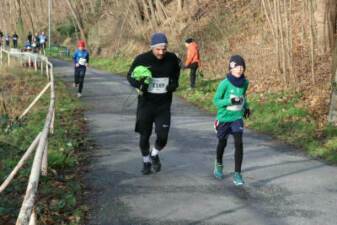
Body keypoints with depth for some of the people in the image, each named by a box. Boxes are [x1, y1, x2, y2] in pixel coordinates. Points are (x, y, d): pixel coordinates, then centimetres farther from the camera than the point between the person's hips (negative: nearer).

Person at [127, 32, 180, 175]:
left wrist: (174, 83, -4)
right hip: (146, 103, -1)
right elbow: (130, 75, 2)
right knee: (144, 136, 7)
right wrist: (139, 84, -19)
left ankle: (154, 155, 28)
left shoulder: (172, 58, -5)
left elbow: (176, 71, 16)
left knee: (163, 137, -5)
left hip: (164, 105, 1)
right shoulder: (142, 59, -11)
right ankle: (146, 162, 33)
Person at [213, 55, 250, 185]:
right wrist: (230, 101, -26)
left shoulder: (245, 82, -2)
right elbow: (216, 101, -12)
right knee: (222, 142, 15)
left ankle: (237, 174, -7)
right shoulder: (225, 84, -17)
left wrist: (246, 107, 3)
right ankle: (219, 164, 46)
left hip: (237, 117, 2)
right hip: (224, 117, -2)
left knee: (238, 143, -13)